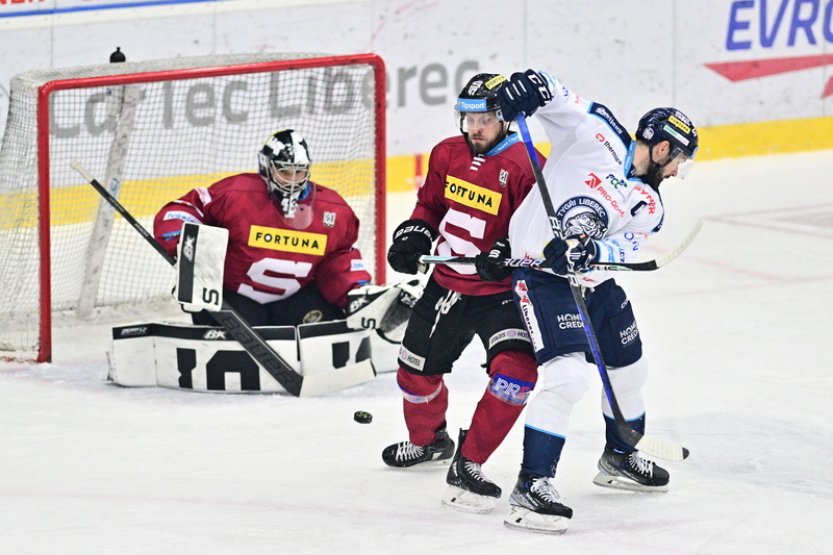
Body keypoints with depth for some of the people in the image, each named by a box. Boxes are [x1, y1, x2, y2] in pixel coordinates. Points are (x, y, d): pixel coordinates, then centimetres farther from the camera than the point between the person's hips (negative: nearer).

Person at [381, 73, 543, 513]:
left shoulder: (524, 167, -18)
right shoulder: (447, 154, 1)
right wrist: (414, 235, -2)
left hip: (500, 291, -5)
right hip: (447, 283, 5)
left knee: (516, 371, -25)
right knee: (416, 369, 17)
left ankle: (468, 465, -14)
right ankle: (427, 439, 48)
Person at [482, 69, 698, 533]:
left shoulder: (649, 207, 5)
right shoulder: (597, 133, -8)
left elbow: (624, 246, -13)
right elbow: (554, 97, -9)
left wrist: (589, 252, -34)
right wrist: (532, 86, -32)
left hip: (593, 281, 8)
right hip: (542, 279, -8)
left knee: (630, 370, 20)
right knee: (569, 377, -21)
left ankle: (620, 458, 47)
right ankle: (532, 486, -16)